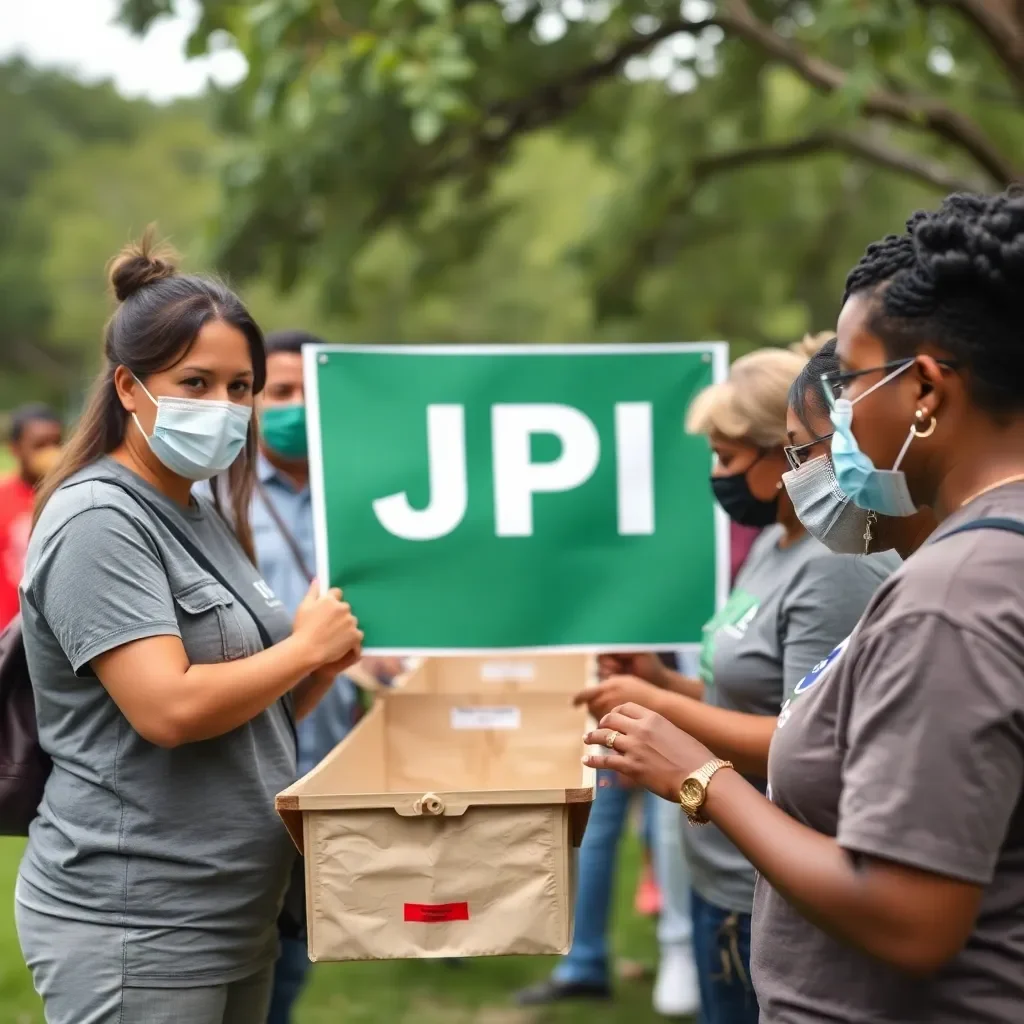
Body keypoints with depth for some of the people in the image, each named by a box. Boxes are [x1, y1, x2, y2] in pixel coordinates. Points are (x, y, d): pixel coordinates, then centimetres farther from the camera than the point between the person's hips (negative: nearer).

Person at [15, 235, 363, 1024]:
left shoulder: (206, 520, 13)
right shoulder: (98, 519, -14)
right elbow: (169, 709, -25)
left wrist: (327, 664, 0)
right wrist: (304, 646, -12)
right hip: (132, 928, -9)